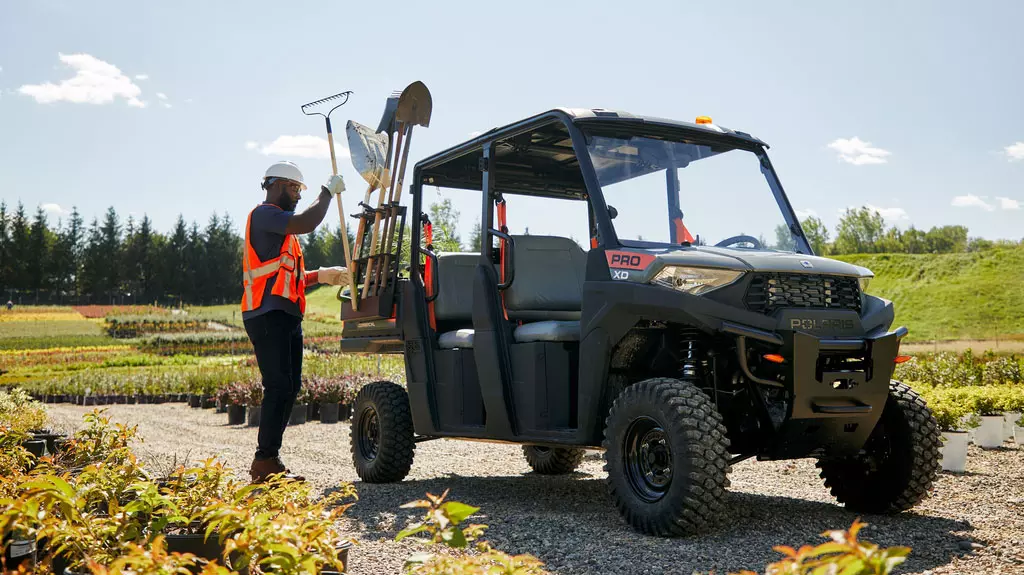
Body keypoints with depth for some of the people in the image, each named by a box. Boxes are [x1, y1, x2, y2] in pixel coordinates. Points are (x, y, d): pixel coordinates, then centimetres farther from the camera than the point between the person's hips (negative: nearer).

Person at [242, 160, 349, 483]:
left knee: (290, 387, 8)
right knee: (279, 386, -14)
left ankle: (267, 460, 13)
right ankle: (266, 461, -11)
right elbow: (306, 223, -23)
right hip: (268, 315, -10)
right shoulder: (264, 214, -5)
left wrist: (322, 276, 17)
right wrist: (328, 191, -9)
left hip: (287, 317, 10)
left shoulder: (280, 225, 28)